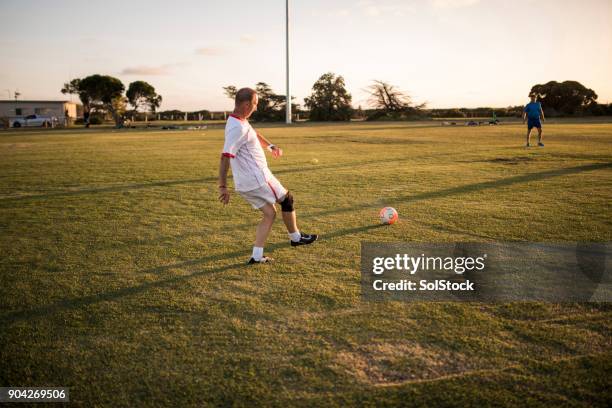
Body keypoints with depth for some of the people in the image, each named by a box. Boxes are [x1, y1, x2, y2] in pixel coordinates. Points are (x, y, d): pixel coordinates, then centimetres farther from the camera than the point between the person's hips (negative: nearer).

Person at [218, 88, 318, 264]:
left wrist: (271, 146, 12)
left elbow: (255, 135, 29)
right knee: (287, 199, 10)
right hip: (257, 180, -10)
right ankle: (296, 237, 27)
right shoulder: (237, 128, -22)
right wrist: (223, 187, -26)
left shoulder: (241, 122, 11)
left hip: (245, 183, 10)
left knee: (269, 213, 13)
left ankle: (257, 256, 9)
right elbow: (225, 157, -26)